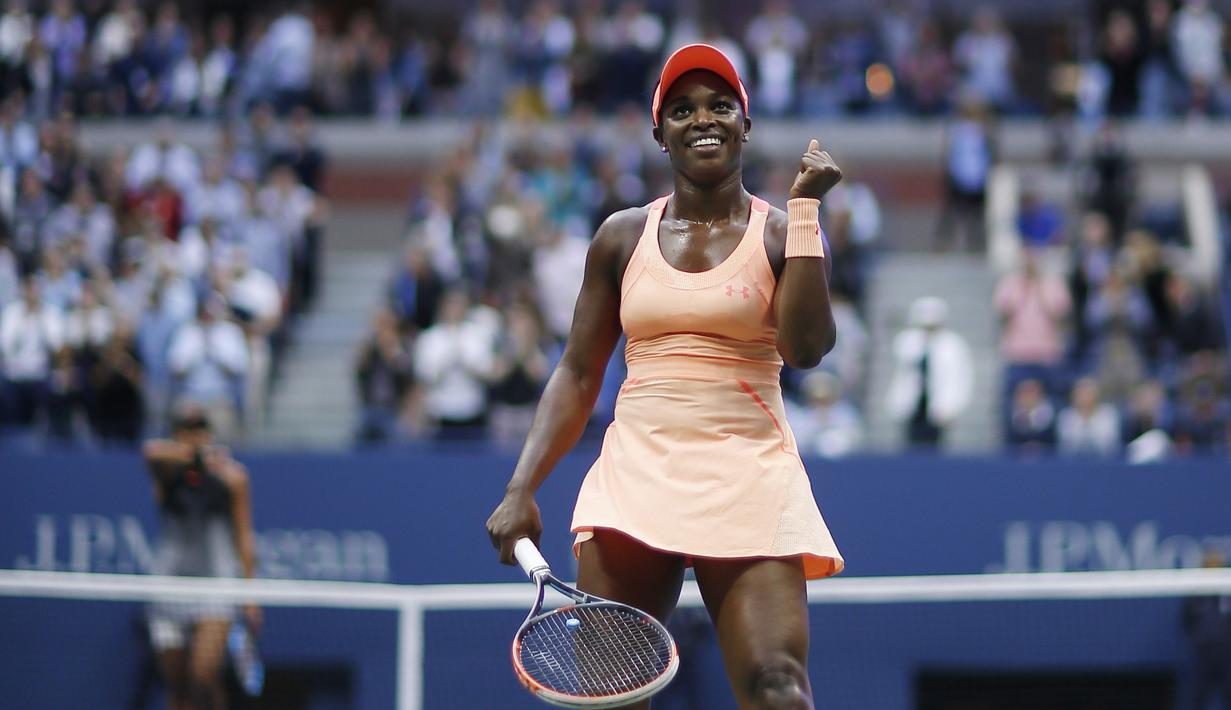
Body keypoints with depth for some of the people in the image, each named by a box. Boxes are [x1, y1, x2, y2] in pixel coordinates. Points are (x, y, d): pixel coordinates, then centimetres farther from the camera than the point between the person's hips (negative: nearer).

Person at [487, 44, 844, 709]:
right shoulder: (624, 236, 13)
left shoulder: (784, 233, 6)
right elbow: (577, 374, 14)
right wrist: (521, 489, 3)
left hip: (748, 480, -2)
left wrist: (805, 207, -8)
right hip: (635, 474, 2)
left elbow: (805, 348, -12)